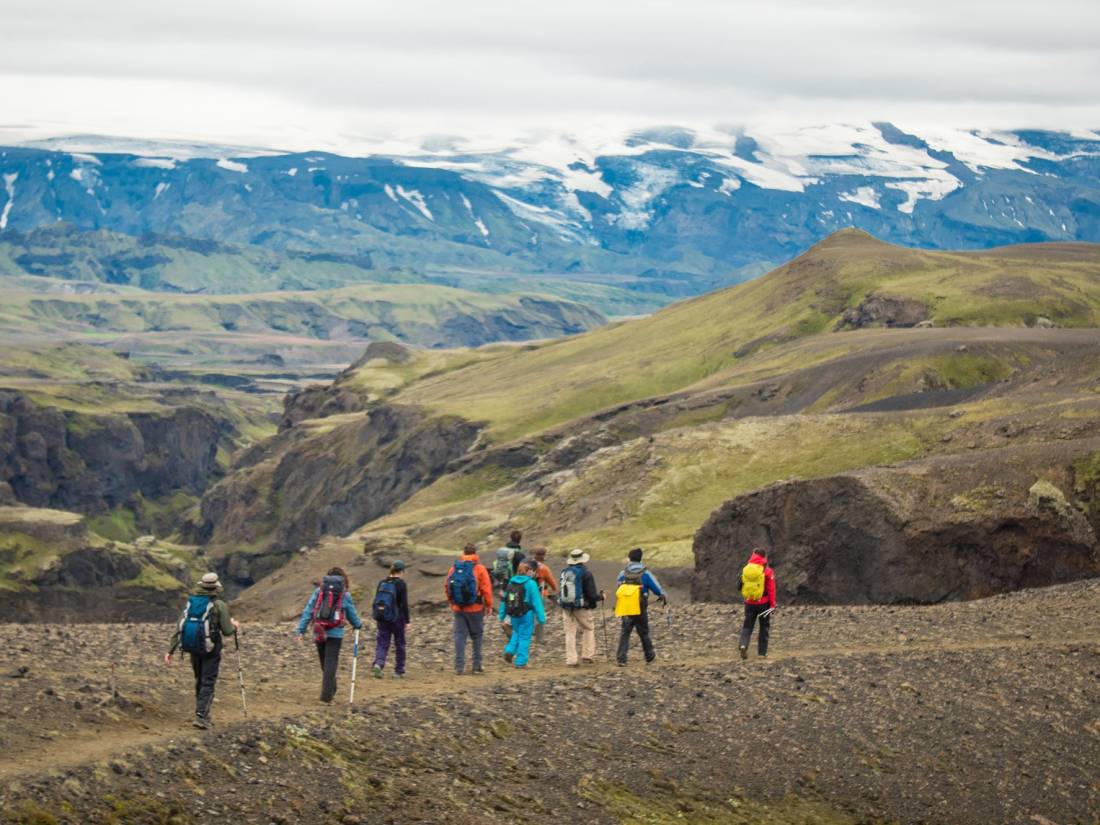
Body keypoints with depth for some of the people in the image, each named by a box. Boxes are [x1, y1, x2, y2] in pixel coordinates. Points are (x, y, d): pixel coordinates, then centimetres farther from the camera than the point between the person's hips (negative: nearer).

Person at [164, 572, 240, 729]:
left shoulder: (190, 602, 4)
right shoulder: (219, 605, -10)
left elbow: (179, 628, 2)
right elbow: (227, 631, -9)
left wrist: (171, 651, 3)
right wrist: (234, 626, 14)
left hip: (193, 649, 5)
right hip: (211, 650, -5)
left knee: (199, 681, 19)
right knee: (208, 683, -2)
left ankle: (202, 713, 26)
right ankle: (201, 716, -14)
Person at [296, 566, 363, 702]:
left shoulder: (318, 591, 6)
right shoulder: (344, 594, 1)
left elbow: (307, 611, 2)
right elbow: (351, 613, 12)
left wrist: (301, 630, 1)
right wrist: (358, 625, 32)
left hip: (319, 632, 3)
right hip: (335, 633, -3)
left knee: (325, 662, 17)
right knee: (331, 663, -2)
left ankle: (330, 690, 33)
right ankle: (326, 694, -10)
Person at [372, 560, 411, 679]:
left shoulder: (382, 583, 6)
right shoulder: (401, 584, -9)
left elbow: (376, 601, 10)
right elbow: (404, 604, -12)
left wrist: (376, 618, 19)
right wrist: (407, 621, -8)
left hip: (382, 619, 4)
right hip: (396, 619, -4)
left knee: (382, 643, 5)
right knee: (399, 644, 11)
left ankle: (378, 664, -21)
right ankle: (398, 671, 16)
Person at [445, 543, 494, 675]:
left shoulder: (454, 568, 4)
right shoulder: (479, 568, -8)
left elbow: (447, 587, 8)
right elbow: (486, 589, -10)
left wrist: (451, 603, 21)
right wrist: (489, 605, 1)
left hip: (458, 608, 3)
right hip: (475, 608, -3)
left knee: (460, 636, 6)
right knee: (477, 636, 10)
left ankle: (459, 666, 1)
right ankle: (477, 665, 12)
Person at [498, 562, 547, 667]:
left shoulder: (511, 582, 3)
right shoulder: (531, 584, -12)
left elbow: (504, 600, 7)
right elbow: (537, 602, -13)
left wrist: (502, 615, 16)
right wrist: (541, 618, -10)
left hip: (513, 615, 5)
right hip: (526, 614, -5)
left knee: (516, 633, 26)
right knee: (525, 636, 4)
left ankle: (509, 651, 6)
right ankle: (521, 662, 4)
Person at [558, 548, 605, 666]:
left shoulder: (564, 573, 3)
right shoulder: (586, 573, -13)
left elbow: (560, 592, 10)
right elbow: (592, 594, -14)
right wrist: (601, 596, 6)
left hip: (567, 608, 4)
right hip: (583, 608, -4)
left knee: (570, 633, 7)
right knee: (589, 630, 16)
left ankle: (571, 660, 3)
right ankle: (587, 656, 14)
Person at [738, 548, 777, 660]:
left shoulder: (745, 569, 3)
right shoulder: (767, 571, -11)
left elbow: (742, 586, 11)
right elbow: (771, 589, -12)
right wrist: (772, 604, -6)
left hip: (749, 603, 3)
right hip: (763, 603, -3)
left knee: (747, 626, 7)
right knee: (764, 627, 11)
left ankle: (743, 645, -17)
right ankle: (762, 651, 13)